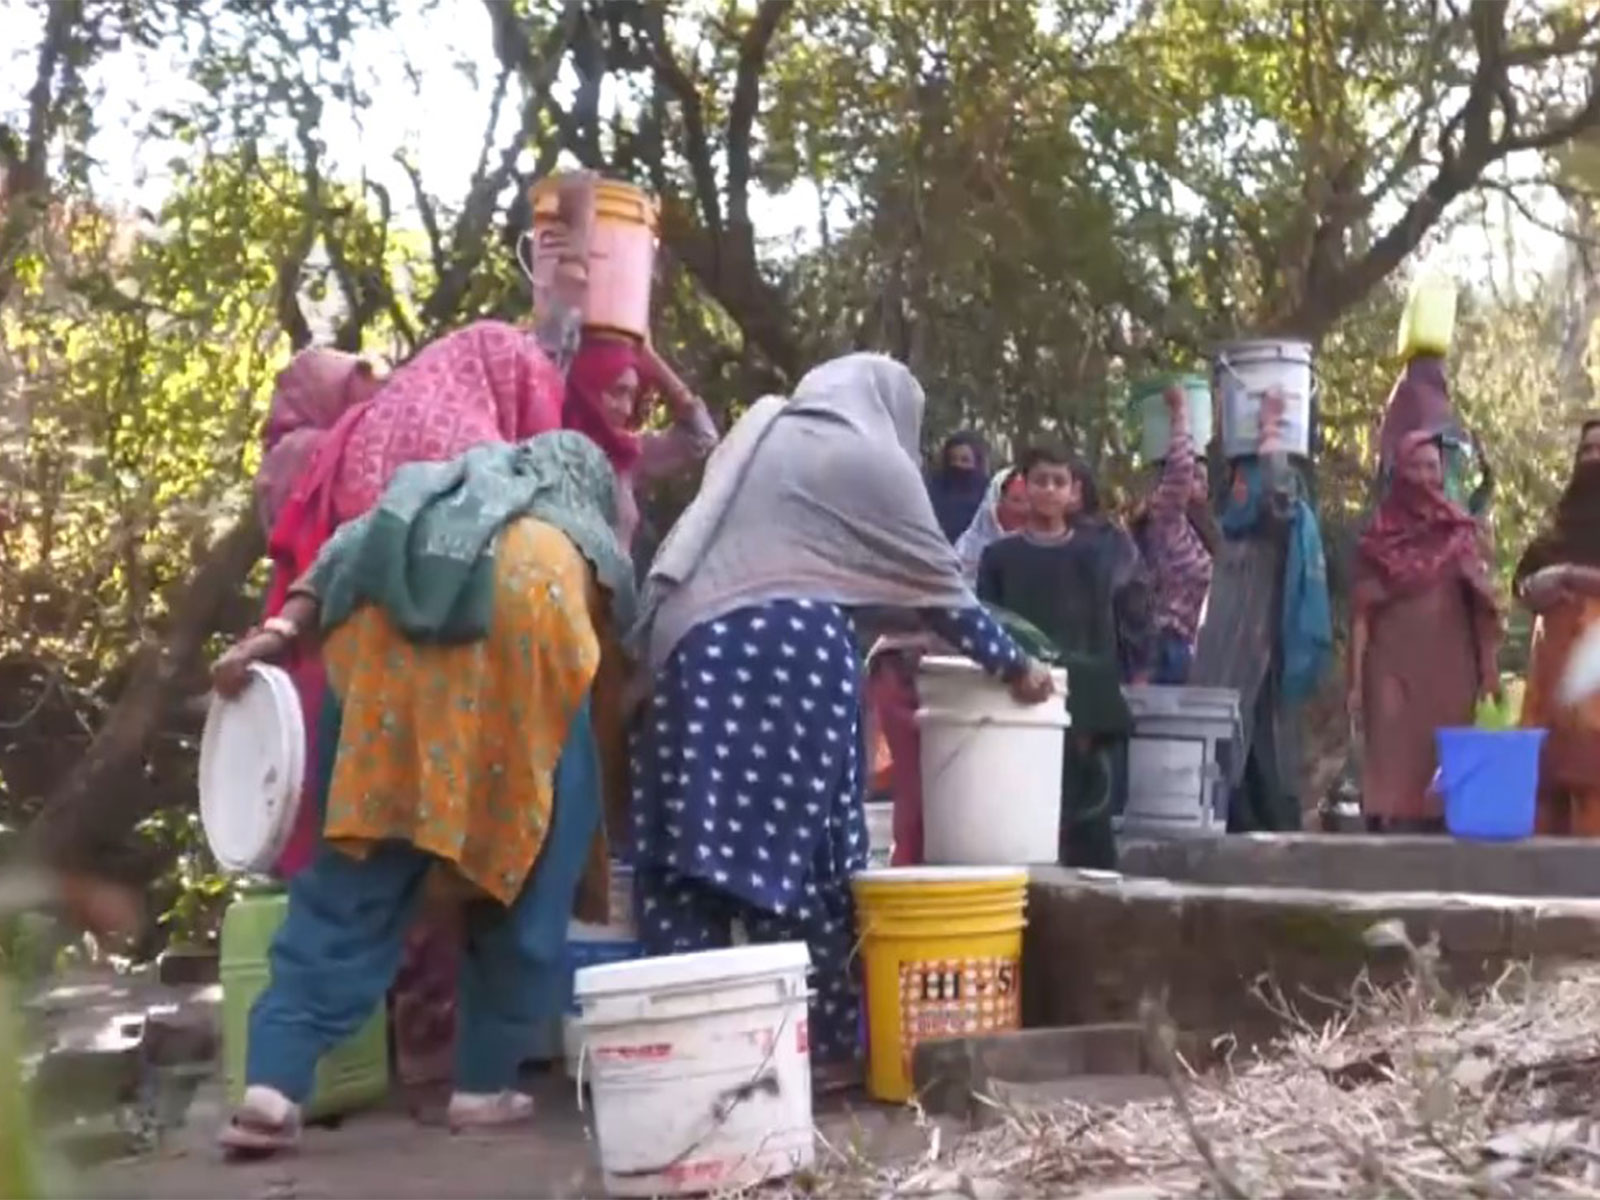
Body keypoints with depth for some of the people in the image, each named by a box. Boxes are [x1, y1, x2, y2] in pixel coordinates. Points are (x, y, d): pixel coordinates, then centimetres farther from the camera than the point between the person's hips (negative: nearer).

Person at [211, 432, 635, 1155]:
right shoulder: (596, 549, 35)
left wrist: (276, 633, 10)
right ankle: (485, 1084, 14)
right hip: (520, 605, -2)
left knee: (357, 869, 7)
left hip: (386, 613, 3)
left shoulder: (442, 487, 40)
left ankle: (274, 1085, 0)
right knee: (524, 861, 12)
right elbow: (601, 677, 40)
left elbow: (348, 548, 21)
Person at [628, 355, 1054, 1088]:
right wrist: (1012, 667, 20)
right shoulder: (872, 458, 8)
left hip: (694, 647, 6)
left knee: (690, 850, 5)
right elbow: (938, 583, 10)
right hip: (787, 654, -6)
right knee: (800, 853, -1)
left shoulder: (760, 436, 26)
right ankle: (821, 1044, 4)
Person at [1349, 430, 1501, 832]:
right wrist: (1356, 680, -3)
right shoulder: (1376, 537, 4)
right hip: (1392, 668, -1)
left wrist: (1489, 669, -1)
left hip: (1449, 668, 1)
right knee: (1393, 764, -8)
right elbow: (1361, 613, 3)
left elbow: (1482, 604, 7)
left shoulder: (1462, 532, 8)